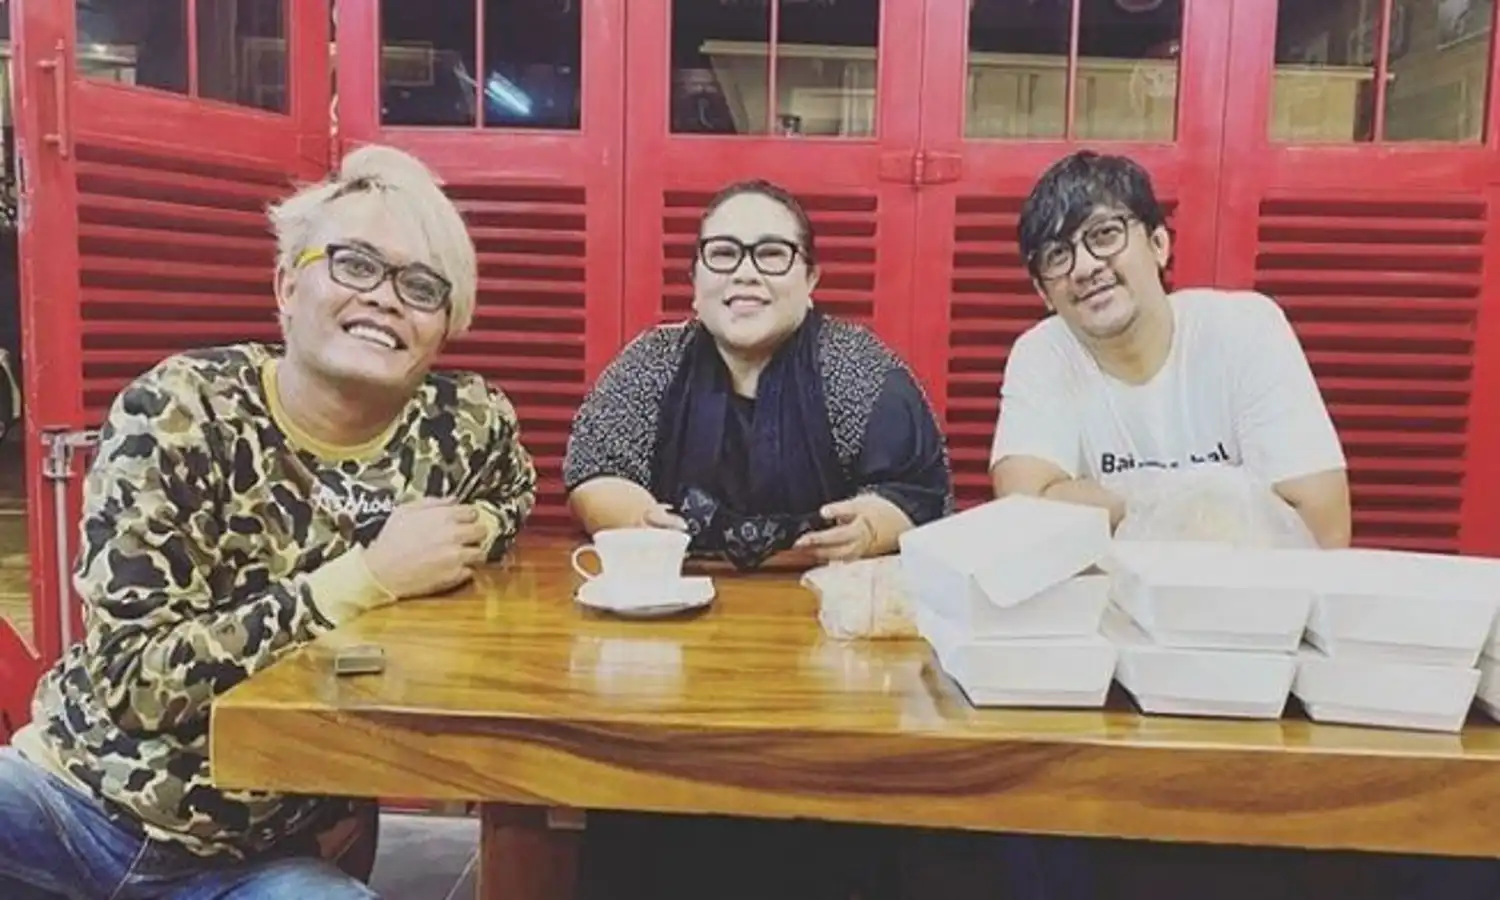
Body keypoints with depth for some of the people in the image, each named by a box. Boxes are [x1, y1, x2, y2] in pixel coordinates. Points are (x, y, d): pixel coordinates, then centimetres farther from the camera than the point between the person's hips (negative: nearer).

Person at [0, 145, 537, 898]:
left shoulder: (468, 426, -7)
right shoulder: (177, 415, -15)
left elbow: (510, 497, 17)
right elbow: (133, 677, -19)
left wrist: (473, 530, -5)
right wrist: (366, 577, -25)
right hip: (79, 801, -1)